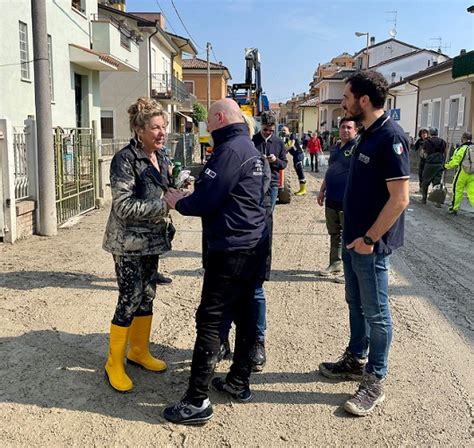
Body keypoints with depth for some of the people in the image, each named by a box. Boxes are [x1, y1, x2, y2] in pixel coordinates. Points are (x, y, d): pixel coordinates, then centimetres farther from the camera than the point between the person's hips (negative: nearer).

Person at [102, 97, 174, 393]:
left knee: (147, 296, 14)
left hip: (152, 240, 7)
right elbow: (123, 207, -21)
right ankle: (115, 362, 14)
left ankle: (139, 351, 31)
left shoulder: (160, 159, 7)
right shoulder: (125, 159, -16)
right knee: (130, 300, -3)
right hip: (129, 243, -7)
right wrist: (164, 204, -23)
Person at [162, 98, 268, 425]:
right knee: (244, 312, 16)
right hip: (254, 247, 10)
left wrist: (178, 202, 0)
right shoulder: (251, 150, 16)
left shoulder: (229, 150, -15)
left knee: (209, 320, -6)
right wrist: (192, 196, 14)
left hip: (231, 250, -10)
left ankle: (197, 402, 0)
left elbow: (205, 201, -18)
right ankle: (239, 382, 28)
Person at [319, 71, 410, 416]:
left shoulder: (390, 137, -19)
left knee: (376, 312, 4)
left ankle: (375, 382, 18)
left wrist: (369, 238, -19)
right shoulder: (368, 135, 9)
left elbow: (399, 198, -22)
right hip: (354, 239, 9)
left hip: (371, 244, -9)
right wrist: (354, 234, 14)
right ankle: (355, 361, 36)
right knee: (356, 305, 20)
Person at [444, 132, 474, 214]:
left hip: (462, 173, -4)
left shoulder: (461, 149, -10)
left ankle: (454, 208, 19)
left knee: (457, 191, 10)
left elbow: (454, 162, -10)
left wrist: (446, 166, 6)